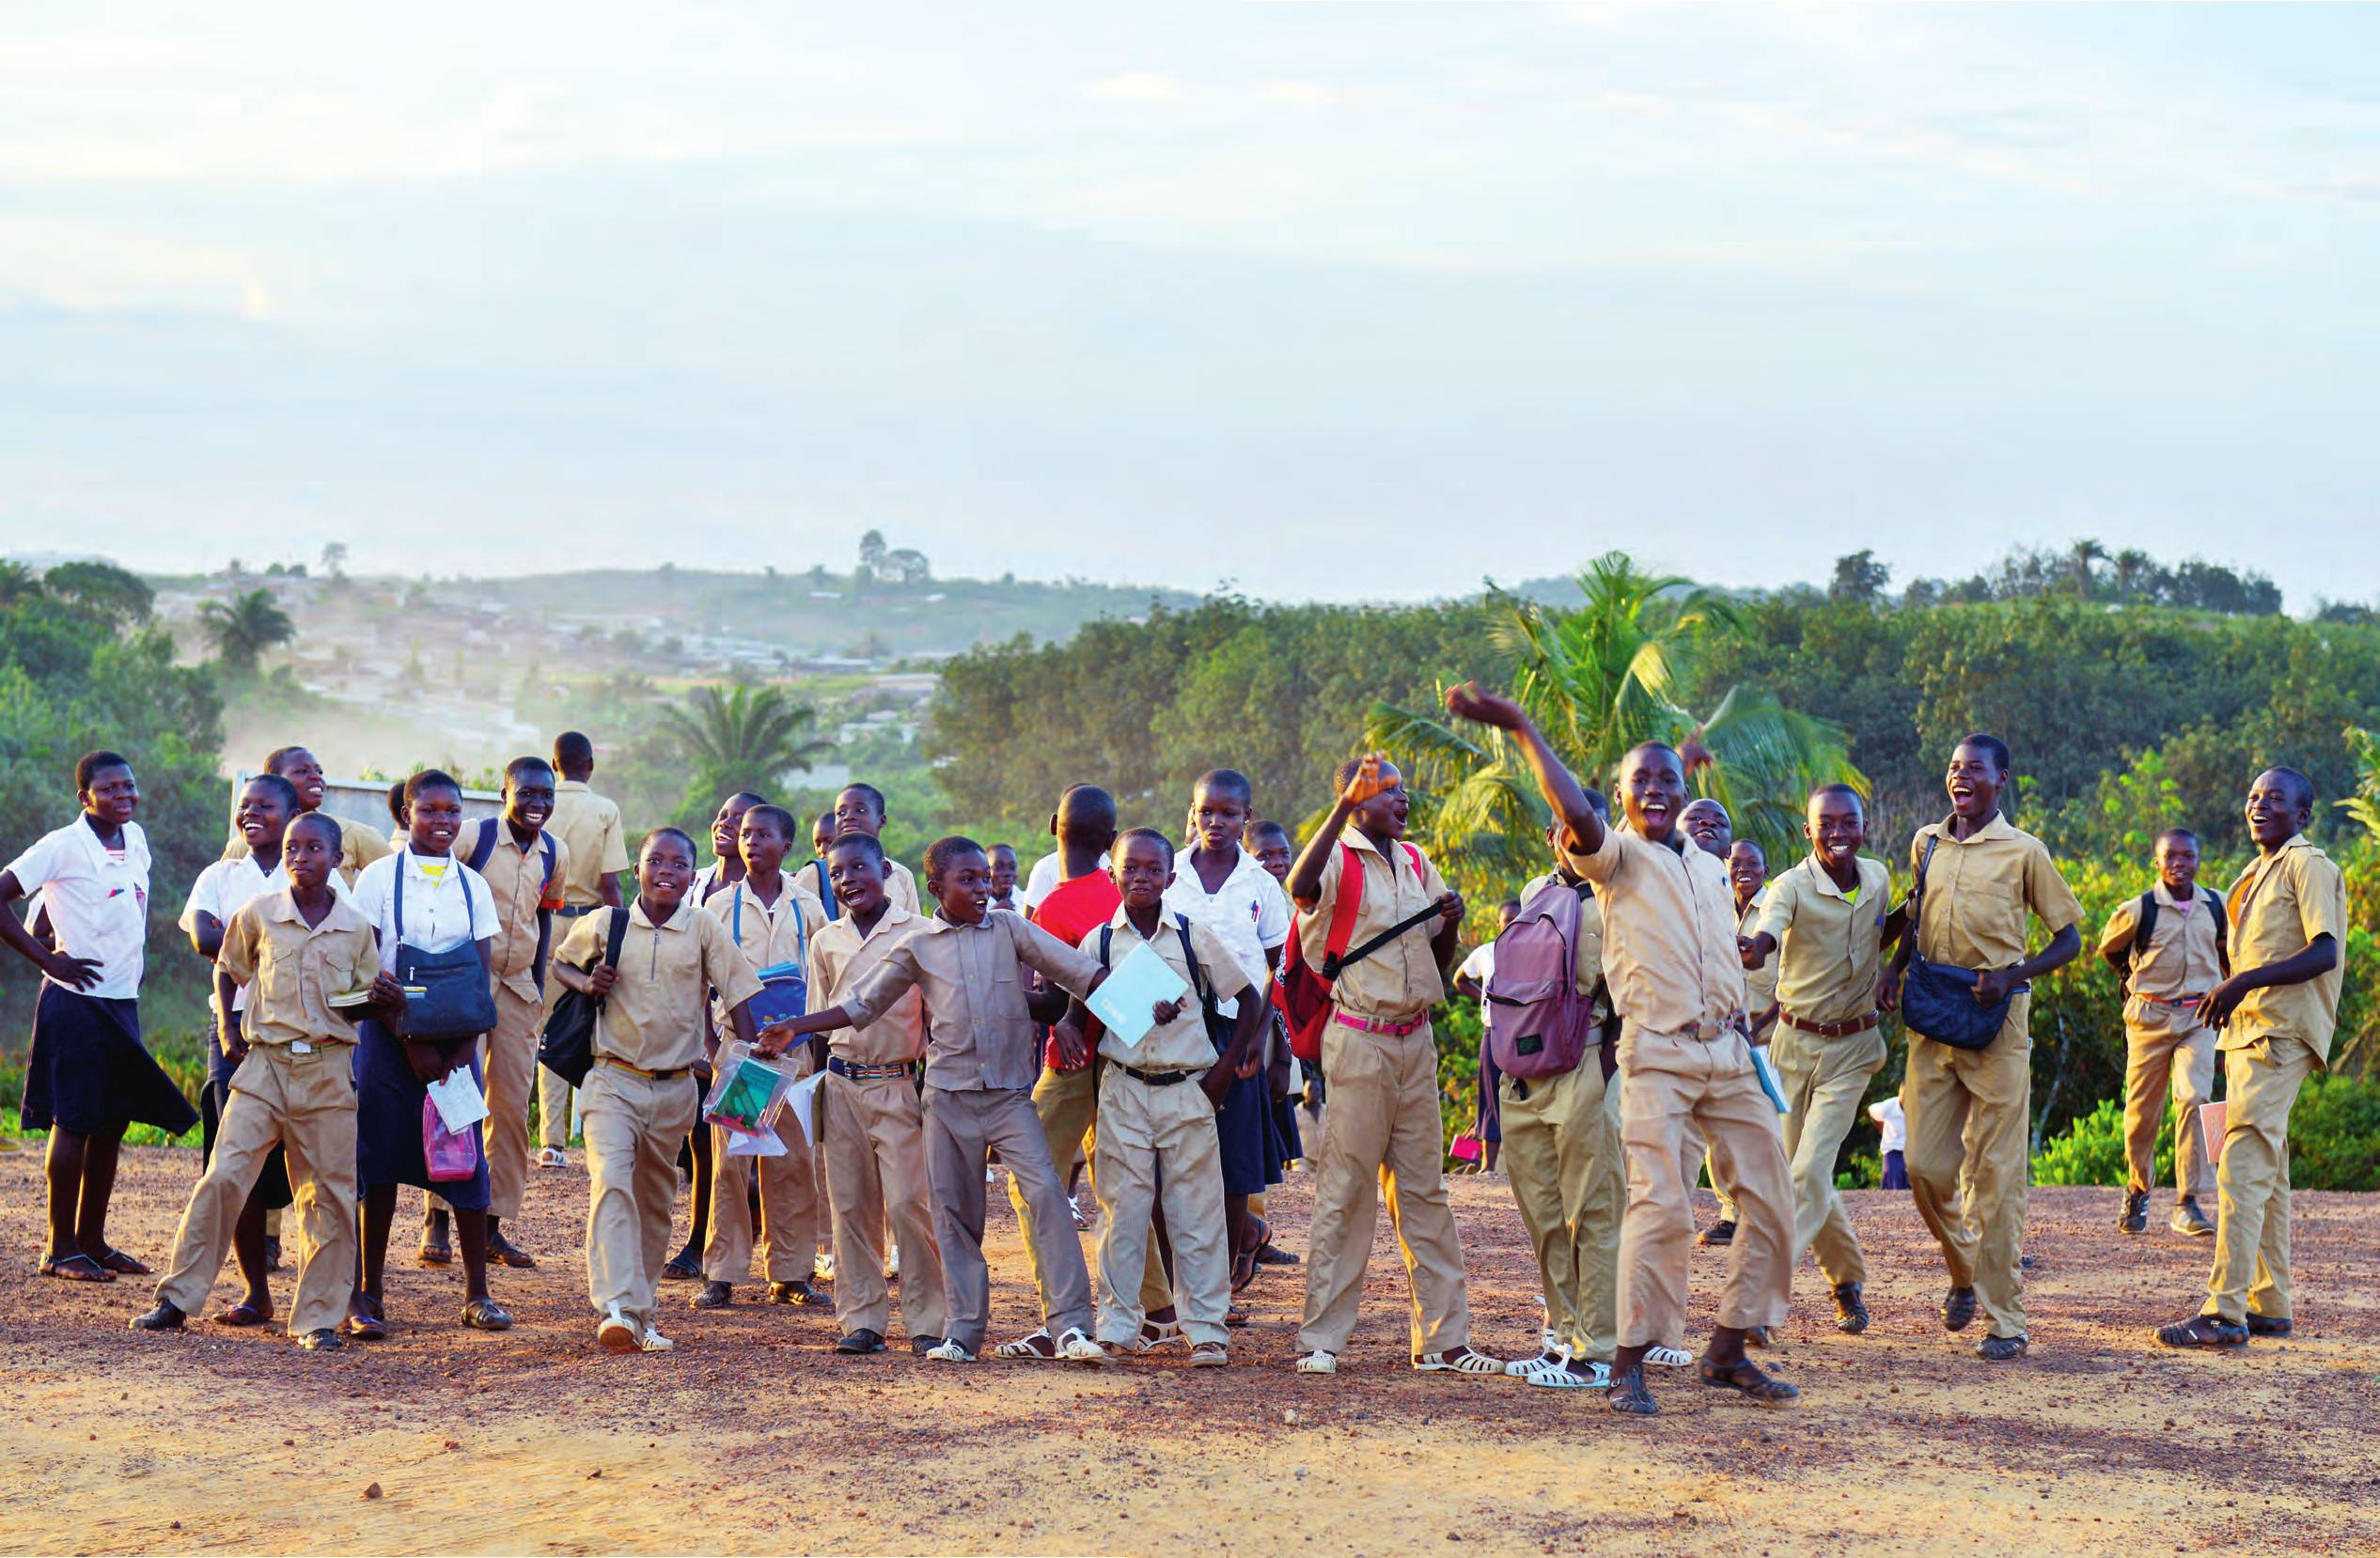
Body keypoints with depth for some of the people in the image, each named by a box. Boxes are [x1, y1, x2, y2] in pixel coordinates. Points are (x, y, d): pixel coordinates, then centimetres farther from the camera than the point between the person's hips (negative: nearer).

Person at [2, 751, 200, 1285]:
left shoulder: (135, 840, 9)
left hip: (123, 1001, 7)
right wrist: (47, 960, -16)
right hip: (77, 1003, -7)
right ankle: (61, 1248, 3)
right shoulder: (63, 847, -13)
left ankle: (92, 1240, 18)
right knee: (74, 1122, -4)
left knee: (113, 1122, 9)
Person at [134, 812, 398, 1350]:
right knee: (224, 1176, -9)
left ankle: (319, 1318, 10)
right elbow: (227, 969, 18)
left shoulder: (356, 927, 5)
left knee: (330, 1194, 2)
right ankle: (177, 1299, 0)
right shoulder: (258, 914, 2)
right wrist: (227, 1026, 7)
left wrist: (389, 999, -7)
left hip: (329, 1070, 1)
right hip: (264, 1063, -1)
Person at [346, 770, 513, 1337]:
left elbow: (483, 974, 6)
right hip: (389, 1035, -3)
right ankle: (368, 1295, 3)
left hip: (456, 1038, 3)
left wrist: (466, 1046, -8)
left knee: (467, 1157, 0)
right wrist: (412, 1043, -12)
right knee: (380, 1160, -3)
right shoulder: (380, 877, -2)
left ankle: (477, 1294, 8)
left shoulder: (472, 885, 8)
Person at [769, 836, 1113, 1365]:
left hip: (1011, 1092, -1)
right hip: (949, 1093, 1)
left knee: (1045, 1192, -15)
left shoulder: (1009, 929, 6)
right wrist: (795, 1028, 5)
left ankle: (1068, 1326, -16)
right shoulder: (918, 948, 7)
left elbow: (1075, 969, 0)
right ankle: (963, 1331, 12)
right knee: (953, 1211, 4)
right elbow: (862, 1004, 13)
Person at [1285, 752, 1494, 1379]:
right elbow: (1300, 887, -32)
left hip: (1415, 1041, 7)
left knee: (1425, 1191, 8)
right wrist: (1345, 803, -35)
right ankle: (1320, 1340, 0)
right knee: (1345, 1192, -5)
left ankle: (1442, 1339, 12)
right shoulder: (1338, 857, -6)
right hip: (1358, 1039, -7)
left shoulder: (1415, 863, 14)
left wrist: (1451, 922, -1)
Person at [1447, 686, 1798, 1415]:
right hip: (1658, 1052, -7)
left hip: (1729, 1050, 7)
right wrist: (1522, 730, -23)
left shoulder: (1710, 868, 20)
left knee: (1769, 1200, 4)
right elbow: (1577, 818, -22)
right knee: (1660, 1205, -16)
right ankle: (1629, 1363, -8)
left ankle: (1727, 1352, 15)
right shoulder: (1619, 857, 0)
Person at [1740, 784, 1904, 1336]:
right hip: (1794, 1042, -1)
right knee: (1794, 1170, 5)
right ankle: (1849, 1281, 26)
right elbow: (1759, 946, -35)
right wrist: (1745, 949, -59)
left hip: (1852, 1048, 1)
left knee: (1810, 1171, -12)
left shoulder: (1877, 878, 0)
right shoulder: (1793, 887, -15)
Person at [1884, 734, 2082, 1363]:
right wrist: (1896, 968, 9)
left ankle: (2005, 1321, -1)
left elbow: (2068, 938, 0)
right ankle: (1963, 1274, 28)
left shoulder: (2023, 852, -3)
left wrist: (2011, 976, -16)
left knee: (1995, 1172, -5)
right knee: (1925, 1164, 2)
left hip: (1995, 1024, -5)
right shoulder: (1926, 844, 11)